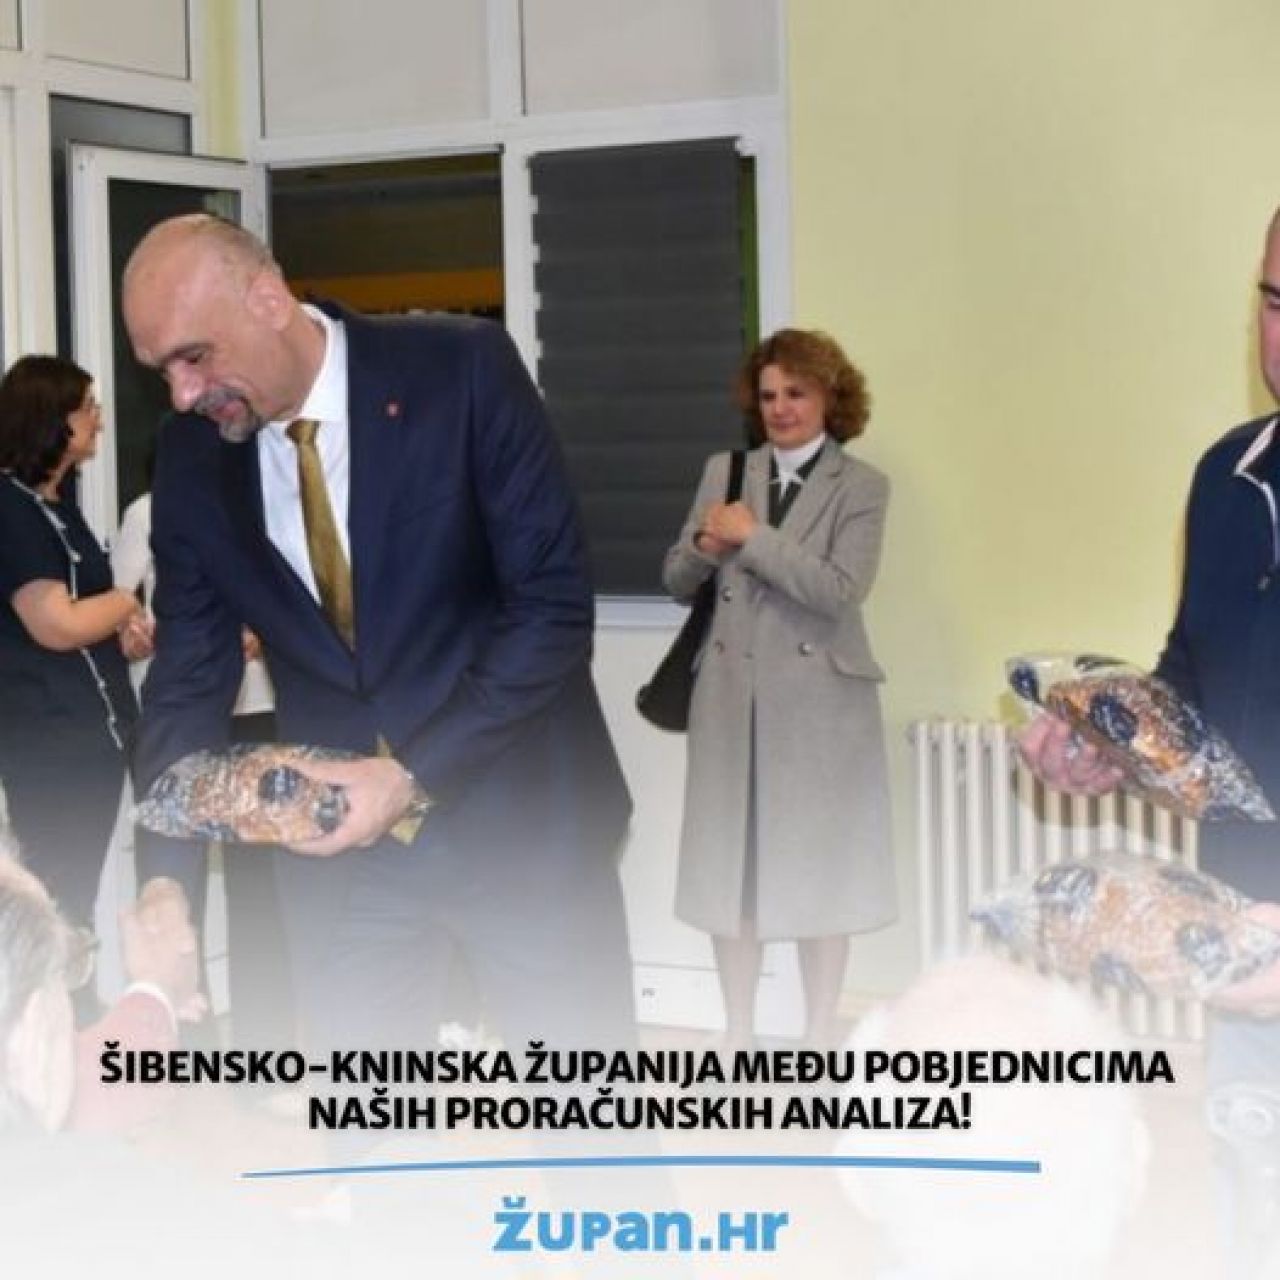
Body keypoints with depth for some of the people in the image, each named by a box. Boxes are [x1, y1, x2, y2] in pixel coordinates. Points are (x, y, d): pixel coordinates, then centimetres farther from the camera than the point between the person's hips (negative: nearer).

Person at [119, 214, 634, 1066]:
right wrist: (167, 875, -11)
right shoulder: (192, 454, -2)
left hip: (521, 817, -3)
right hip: (338, 838, 3)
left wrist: (417, 771, -22)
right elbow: (190, 676, 2)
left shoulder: (463, 371, -14)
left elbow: (555, 602, -15)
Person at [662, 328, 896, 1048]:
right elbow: (678, 581, 11)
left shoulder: (861, 487, -3)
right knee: (730, 861, 7)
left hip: (818, 698, -3)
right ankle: (738, 1034, 19)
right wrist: (704, 545, -10)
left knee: (820, 866, 5)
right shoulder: (724, 472, 9)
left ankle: (820, 1038, 16)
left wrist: (753, 536, -15)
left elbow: (840, 591, -15)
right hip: (731, 694, 3)